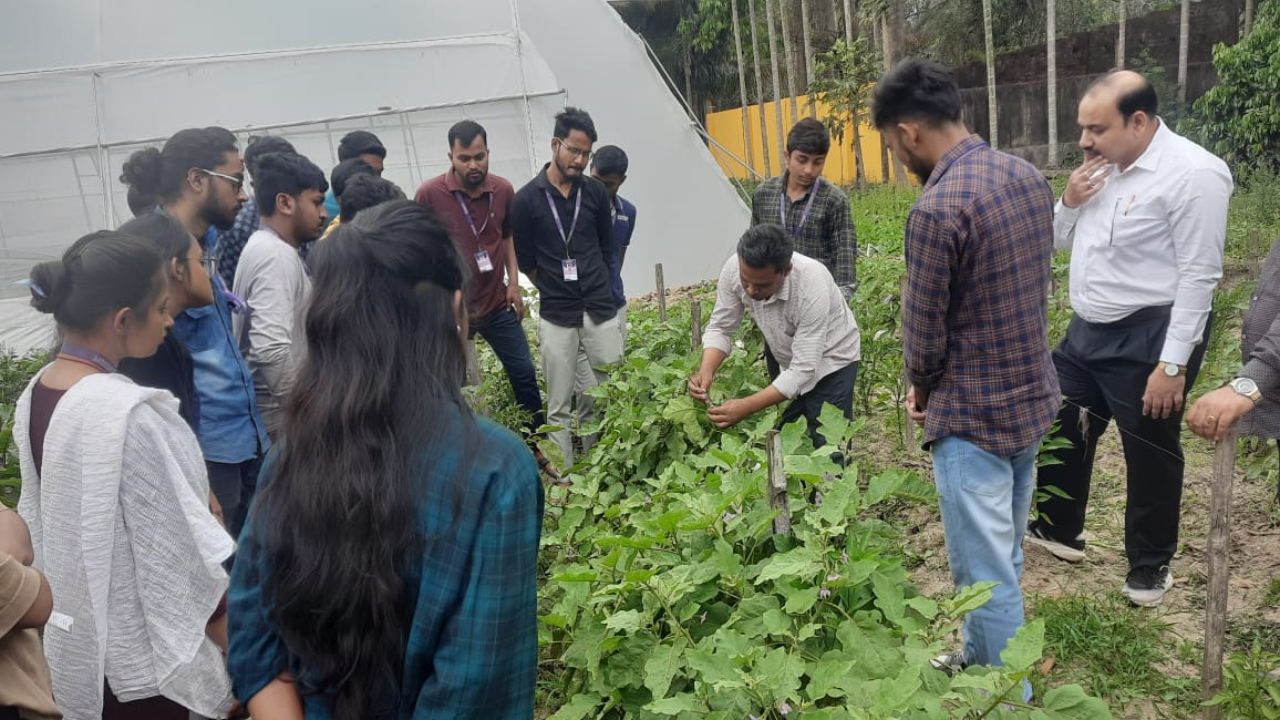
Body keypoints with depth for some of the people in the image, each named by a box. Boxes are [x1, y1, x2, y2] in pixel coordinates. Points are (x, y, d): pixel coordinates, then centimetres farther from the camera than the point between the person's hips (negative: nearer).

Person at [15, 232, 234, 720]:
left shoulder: (35, 393, -3)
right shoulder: (128, 414, -28)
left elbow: (40, 514, 9)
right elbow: (180, 553, -23)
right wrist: (243, 654, -12)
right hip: (135, 653, -8)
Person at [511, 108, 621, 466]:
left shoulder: (595, 192, 2)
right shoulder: (526, 199, -6)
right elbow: (525, 261, 3)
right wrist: (556, 289, 10)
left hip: (601, 310, 3)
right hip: (556, 317, -2)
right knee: (559, 408, 3)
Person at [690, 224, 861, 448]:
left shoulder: (812, 286, -36)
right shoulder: (733, 269, -23)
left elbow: (803, 370, -33)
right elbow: (720, 328, -10)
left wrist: (746, 407, -39)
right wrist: (706, 371, -29)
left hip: (830, 362, -5)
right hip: (787, 362, 5)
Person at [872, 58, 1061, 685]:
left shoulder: (938, 209, -24)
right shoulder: (1029, 178, 3)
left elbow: (924, 333, -16)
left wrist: (921, 388, 6)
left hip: (974, 418, -9)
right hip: (1033, 399, 9)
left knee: (985, 575, 7)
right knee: (1003, 556, 24)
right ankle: (982, 658, 43)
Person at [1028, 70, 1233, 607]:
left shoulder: (1193, 173, -18)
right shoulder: (1103, 167, 6)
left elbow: (1199, 277, -19)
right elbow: (1061, 241, 16)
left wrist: (1173, 364, -20)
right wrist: (1069, 203, -5)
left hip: (1148, 339, -8)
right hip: (1088, 330, 8)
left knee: (1150, 456, 8)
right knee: (1061, 432, 18)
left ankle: (1150, 564, 29)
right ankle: (1057, 529, 39)